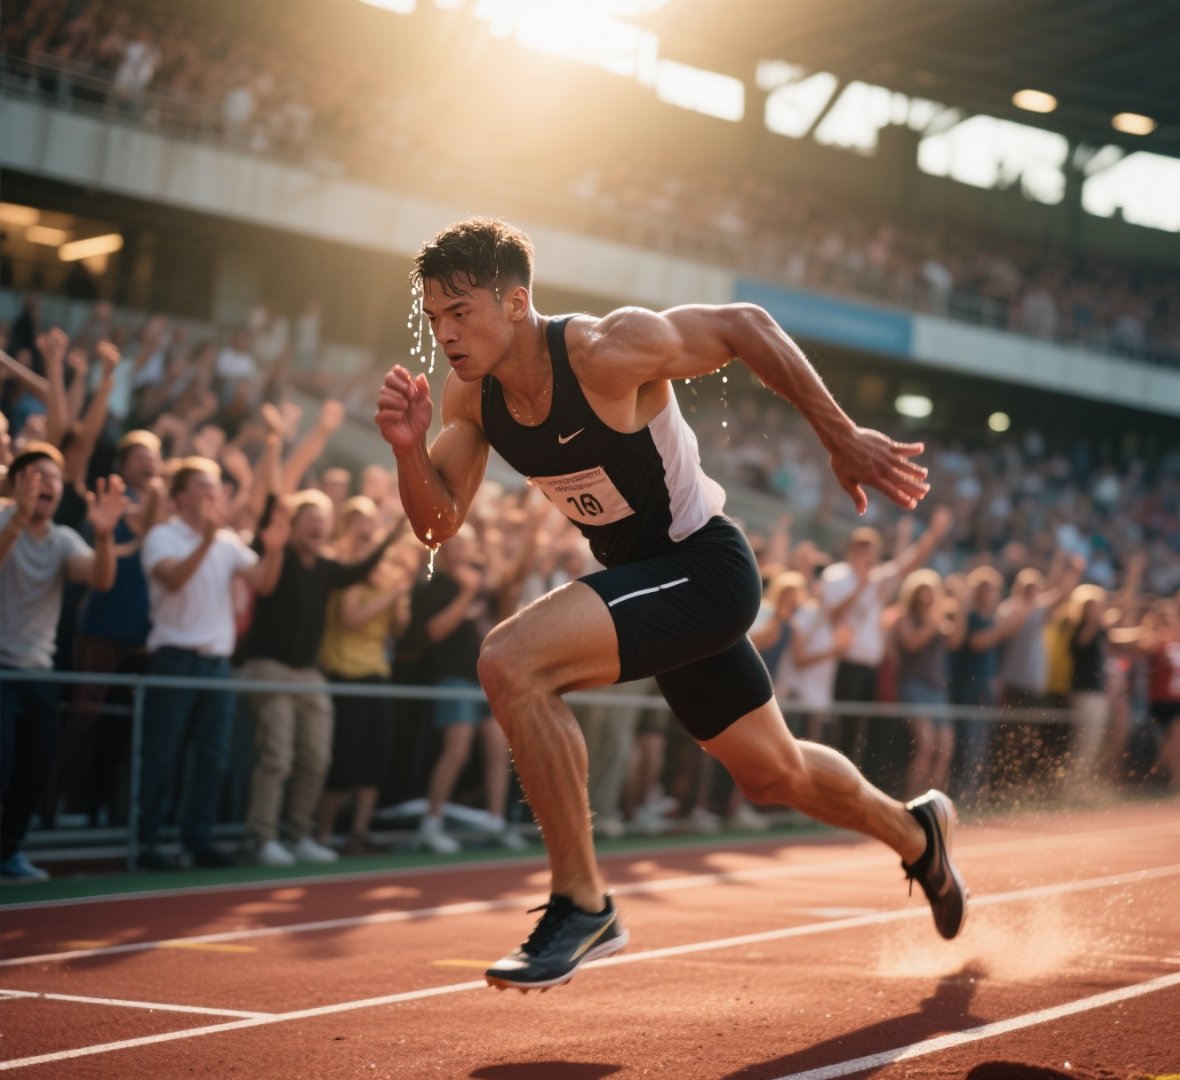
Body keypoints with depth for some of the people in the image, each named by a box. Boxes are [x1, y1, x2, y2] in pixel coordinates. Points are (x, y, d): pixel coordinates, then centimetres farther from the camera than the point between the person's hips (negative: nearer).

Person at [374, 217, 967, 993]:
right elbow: (438, 524, 1)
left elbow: (745, 326, -15)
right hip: (646, 579, 8)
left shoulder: (609, 349, -26)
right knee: (773, 772, 23)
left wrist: (844, 441, -12)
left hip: (705, 570, -8)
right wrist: (410, 447, -20)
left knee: (511, 662, -27)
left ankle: (583, 904, -17)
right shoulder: (470, 398, -5)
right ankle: (915, 833, 52)